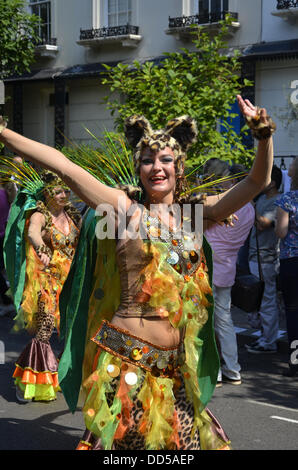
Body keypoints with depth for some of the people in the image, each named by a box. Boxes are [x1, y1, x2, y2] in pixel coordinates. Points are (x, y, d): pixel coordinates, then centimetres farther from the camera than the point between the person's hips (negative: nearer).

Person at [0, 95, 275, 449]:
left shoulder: (197, 213, 7)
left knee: (184, 437, 9)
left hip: (179, 363, 3)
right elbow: (63, 167, -5)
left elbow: (256, 182, 1)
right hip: (128, 359, -3)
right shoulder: (124, 208, 1)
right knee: (121, 437, 4)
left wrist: (264, 134, -17)